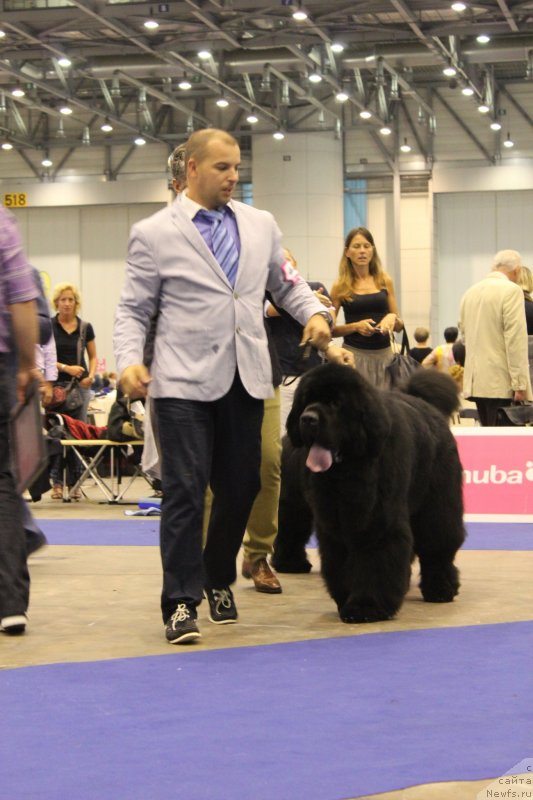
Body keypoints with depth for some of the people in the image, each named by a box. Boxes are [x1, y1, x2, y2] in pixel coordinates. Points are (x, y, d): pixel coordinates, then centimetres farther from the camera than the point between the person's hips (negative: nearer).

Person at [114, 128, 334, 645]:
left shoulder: (261, 225, 13)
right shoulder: (154, 234, 1)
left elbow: (286, 283, 21)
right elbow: (133, 309, 2)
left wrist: (314, 312, 0)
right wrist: (129, 360, -14)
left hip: (246, 381, 4)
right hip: (184, 383, -4)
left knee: (240, 487, 10)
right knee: (185, 491, -7)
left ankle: (219, 580, 30)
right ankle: (182, 602, -2)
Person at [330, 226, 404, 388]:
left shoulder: (384, 281, 8)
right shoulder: (341, 287, 2)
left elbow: (399, 325, 13)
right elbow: (330, 328, 2)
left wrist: (393, 318, -8)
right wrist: (355, 326, -11)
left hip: (384, 354, 2)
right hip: (355, 354, -2)